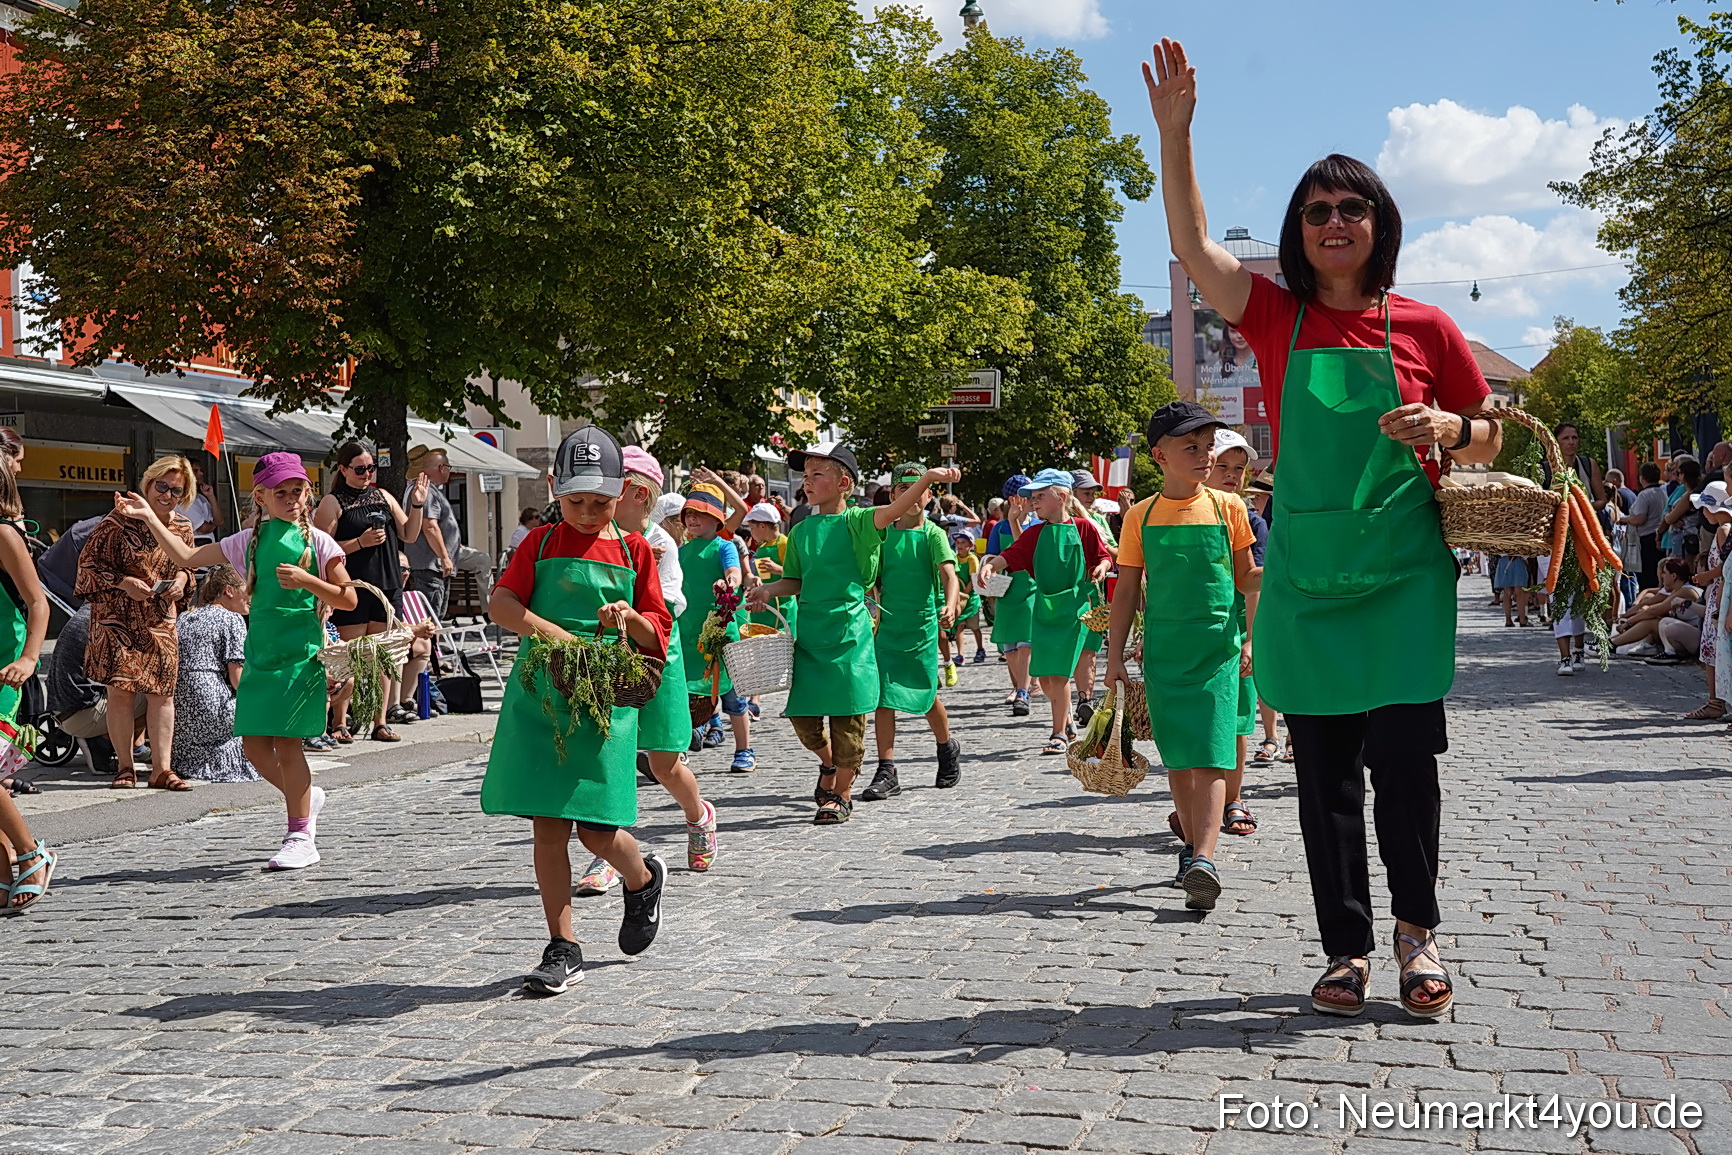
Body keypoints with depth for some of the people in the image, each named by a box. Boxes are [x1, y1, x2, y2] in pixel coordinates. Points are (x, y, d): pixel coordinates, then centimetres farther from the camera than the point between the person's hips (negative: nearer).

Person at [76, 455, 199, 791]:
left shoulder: (183, 528, 7)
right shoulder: (120, 520, -8)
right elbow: (88, 561, -4)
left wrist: (182, 579, -1)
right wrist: (123, 583, -17)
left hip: (160, 621, 4)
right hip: (117, 618, -4)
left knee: (162, 692, 0)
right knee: (120, 691, -5)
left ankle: (162, 769, 4)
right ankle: (125, 767, 7)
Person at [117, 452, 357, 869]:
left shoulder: (317, 541, -1)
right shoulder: (250, 541, 11)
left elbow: (348, 599, -2)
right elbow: (186, 557, 10)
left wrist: (305, 580, -16)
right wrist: (148, 518, 5)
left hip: (300, 651, -5)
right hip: (259, 652, 5)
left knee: (286, 740, -8)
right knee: (254, 744, 4)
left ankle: (301, 838, 0)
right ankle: (306, 797, 30)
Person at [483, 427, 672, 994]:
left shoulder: (633, 549, 7)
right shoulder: (542, 542, 8)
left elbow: (659, 630, 8)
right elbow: (501, 602, -4)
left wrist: (629, 617, -13)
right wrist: (550, 633, -19)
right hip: (540, 695, 1)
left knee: (596, 828, -6)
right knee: (548, 825, 2)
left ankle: (643, 878, 28)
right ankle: (563, 948, 11)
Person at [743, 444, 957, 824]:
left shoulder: (856, 521, -5)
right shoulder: (801, 531, 10)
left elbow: (894, 510, -23)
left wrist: (929, 478, -39)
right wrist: (770, 589, -2)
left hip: (848, 631, -5)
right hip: (809, 632, 5)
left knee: (848, 716, 1)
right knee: (801, 714, 4)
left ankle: (841, 795, 14)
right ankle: (829, 764, 33)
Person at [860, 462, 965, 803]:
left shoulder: (932, 533, -3)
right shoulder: (882, 533, 8)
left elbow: (949, 574, -16)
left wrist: (950, 605, -34)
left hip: (923, 624, -3)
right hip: (888, 625, 3)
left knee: (924, 695, 6)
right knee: (882, 697, -5)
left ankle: (947, 749, 33)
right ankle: (887, 773, -3)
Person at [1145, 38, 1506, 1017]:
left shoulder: (1425, 328, 4)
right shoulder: (1275, 315, 5)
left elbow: (1492, 440, 11)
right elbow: (1192, 245, -8)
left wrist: (1448, 429, -12)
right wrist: (1174, 130, -15)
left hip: (1404, 571, -1)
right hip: (1304, 575, 1)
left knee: (1405, 755, -6)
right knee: (1324, 768, 5)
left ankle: (1419, 928, 17)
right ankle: (1349, 948, 17)